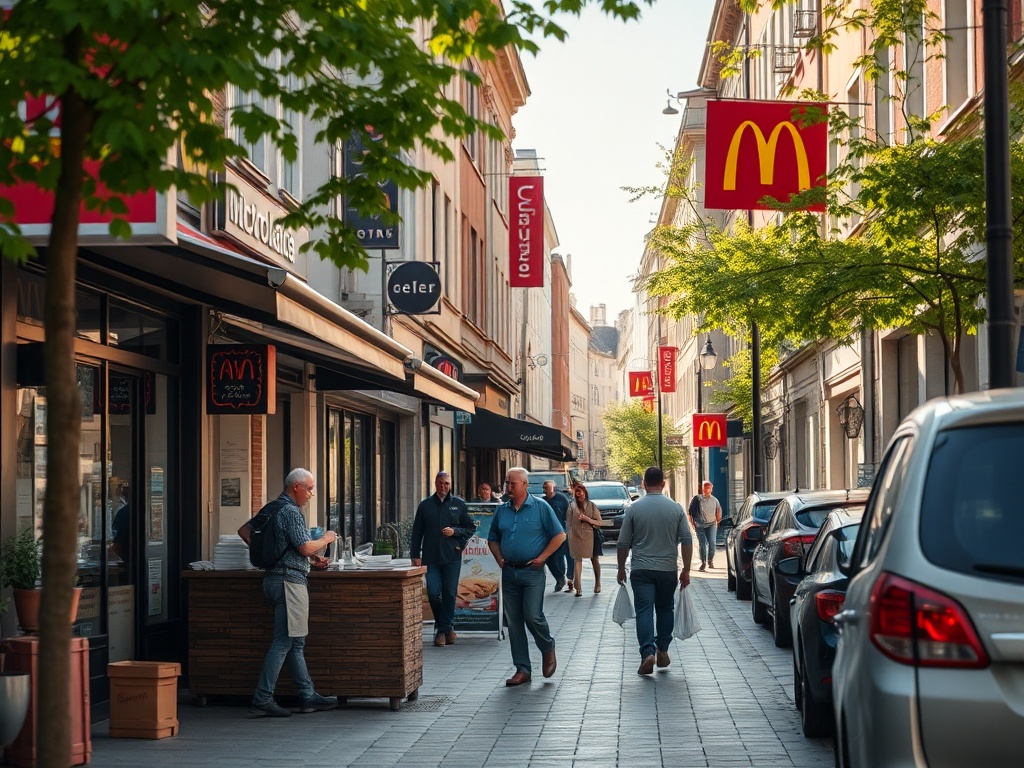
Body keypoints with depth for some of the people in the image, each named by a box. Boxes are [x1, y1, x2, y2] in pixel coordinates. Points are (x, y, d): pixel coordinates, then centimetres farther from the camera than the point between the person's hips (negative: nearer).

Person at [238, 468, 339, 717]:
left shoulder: (271, 508, 15)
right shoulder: (291, 511, -14)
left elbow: (244, 531, 21)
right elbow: (306, 547, -18)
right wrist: (326, 539, 1)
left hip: (273, 576, 11)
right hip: (289, 579, -11)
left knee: (296, 642, 12)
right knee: (284, 642, -9)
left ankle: (308, 696, 16)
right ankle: (262, 700, -10)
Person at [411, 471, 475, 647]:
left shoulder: (459, 504, 8)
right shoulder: (425, 505, 9)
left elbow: (470, 527, 12)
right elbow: (417, 532, 10)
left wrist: (455, 532, -7)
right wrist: (415, 555, 3)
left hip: (452, 556, 0)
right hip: (431, 557, 0)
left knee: (450, 593, -2)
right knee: (433, 593, -5)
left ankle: (444, 628, 8)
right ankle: (446, 627, 13)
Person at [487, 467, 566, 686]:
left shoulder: (540, 507, -3)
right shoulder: (502, 510, 10)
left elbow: (559, 535, -3)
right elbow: (493, 539, 22)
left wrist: (542, 558, -9)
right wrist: (499, 559, 7)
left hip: (532, 572, -5)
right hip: (509, 573, 5)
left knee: (533, 616, -13)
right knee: (513, 622, 3)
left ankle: (548, 649, 17)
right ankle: (522, 669, 9)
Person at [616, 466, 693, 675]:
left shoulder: (634, 509, -4)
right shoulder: (676, 509, -1)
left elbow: (623, 543, 0)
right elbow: (687, 541, -2)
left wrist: (621, 568, 11)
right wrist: (686, 570, 4)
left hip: (641, 570, -2)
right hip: (668, 570, 2)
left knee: (644, 611, -4)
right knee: (665, 609, 17)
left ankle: (648, 652, -17)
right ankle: (662, 650, 18)